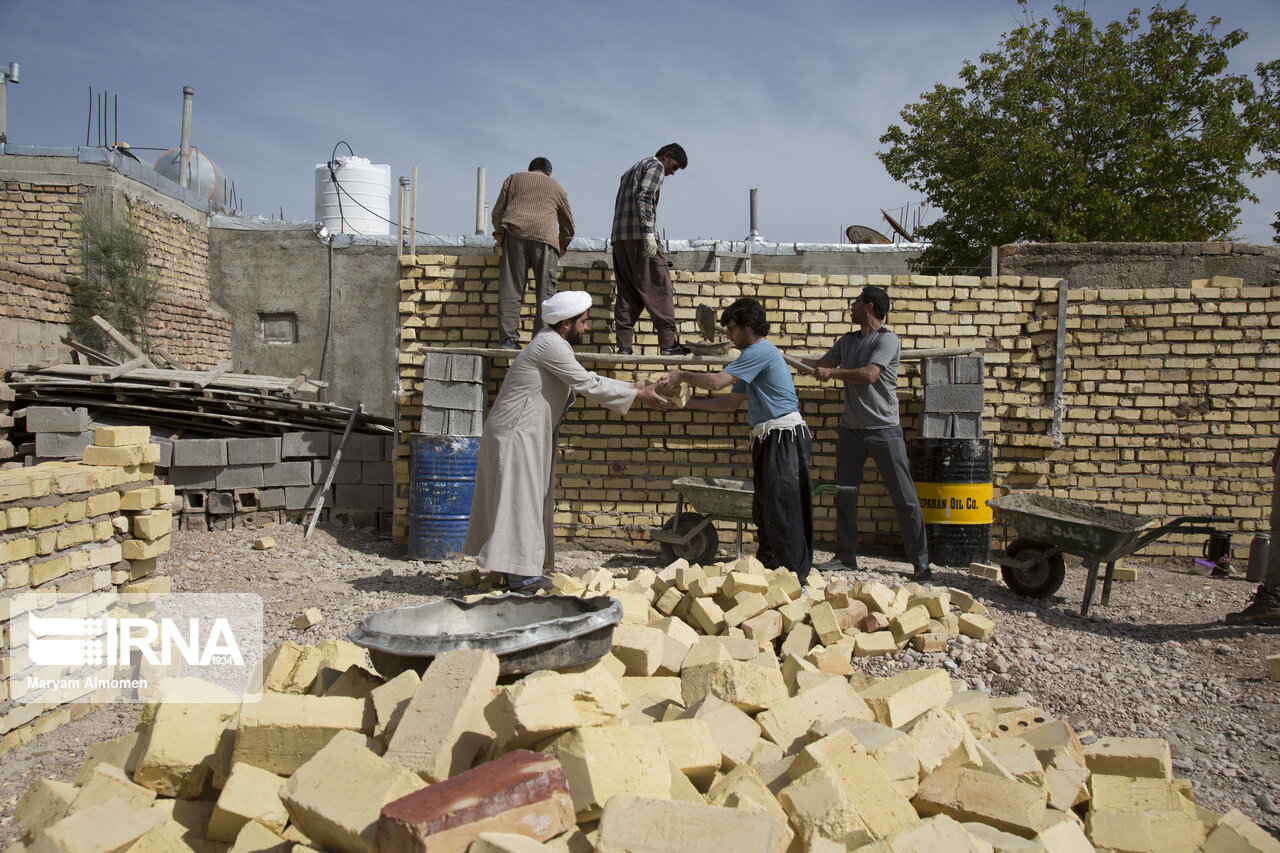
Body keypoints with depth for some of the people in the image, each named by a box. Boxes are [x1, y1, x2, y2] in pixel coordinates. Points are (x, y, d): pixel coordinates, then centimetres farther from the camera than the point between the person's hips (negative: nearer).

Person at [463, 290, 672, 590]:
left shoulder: (553, 344, 15)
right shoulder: (551, 345, -17)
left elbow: (587, 380, 20)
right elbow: (589, 386, -17)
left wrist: (632, 387, 16)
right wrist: (638, 395, -10)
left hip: (525, 436, 10)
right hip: (515, 436, -10)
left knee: (528, 504, 13)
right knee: (521, 504, -7)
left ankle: (519, 572, 21)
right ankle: (521, 576, -2)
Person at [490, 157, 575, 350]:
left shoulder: (514, 178, 25)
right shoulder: (556, 186, 26)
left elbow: (498, 211, 18)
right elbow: (568, 223, 32)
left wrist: (499, 233, 32)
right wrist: (563, 247, 46)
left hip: (515, 233, 1)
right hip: (545, 236, 0)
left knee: (510, 288, -2)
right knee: (546, 291, -1)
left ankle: (508, 338, -9)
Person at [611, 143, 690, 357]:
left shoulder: (631, 171, 31)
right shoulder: (655, 165, 3)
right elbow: (643, 197, -14)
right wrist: (649, 232, -22)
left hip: (619, 238, 9)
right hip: (639, 235, -9)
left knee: (627, 292, 5)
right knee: (660, 288, -7)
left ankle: (624, 345, -1)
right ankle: (668, 342, -11)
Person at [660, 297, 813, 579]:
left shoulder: (761, 351, -11)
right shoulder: (758, 354, 22)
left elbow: (716, 381, -17)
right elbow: (731, 402, 22)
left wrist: (681, 375, -2)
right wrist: (688, 401, 16)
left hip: (784, 438, -10)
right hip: (770, 440, 10)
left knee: (783, 510, -9)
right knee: (764, 509, 13)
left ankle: (795, 578, -4)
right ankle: (768, 569, 22)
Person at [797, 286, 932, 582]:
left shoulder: (886, 339, -9)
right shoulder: (847, 340, 14)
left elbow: (869, 375, -23)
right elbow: (821, 364, 27)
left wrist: (832, 373, -14)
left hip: (883, 430, -7)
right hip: (850, 429, 7)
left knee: (904, 497, -4)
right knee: (844, 494, 8)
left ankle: (921, 562, 1)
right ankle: (846, 555, 18)